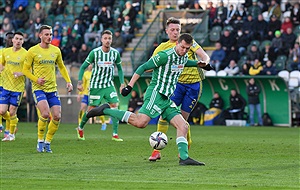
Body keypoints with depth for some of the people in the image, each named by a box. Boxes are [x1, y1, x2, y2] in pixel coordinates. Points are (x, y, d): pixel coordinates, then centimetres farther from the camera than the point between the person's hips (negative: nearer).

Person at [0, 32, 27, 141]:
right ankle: (14, 121, 31)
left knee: (12, 112, -2)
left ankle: (12, 134, 17)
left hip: (18, 87, -4)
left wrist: (21, 73, -23)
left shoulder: (25, 54, -9)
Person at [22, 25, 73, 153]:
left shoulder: (56, 50, 9)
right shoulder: (33, 51, -3)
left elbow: (61, 67, 22)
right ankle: (40, 141, -3)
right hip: (38, 88, -4)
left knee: (57, 116, -5)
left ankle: (47, 142, 13)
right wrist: (36, 79, -15)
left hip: (52, 89, 5)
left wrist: (68, 81, 10)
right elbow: (25, 69, 1)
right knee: (45, 114, -23)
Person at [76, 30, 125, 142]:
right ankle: (80, 128, 28)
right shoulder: (95, 52, -12)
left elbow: (119, 68, 12)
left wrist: (122, 83, 5)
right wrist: (79, 82, -12)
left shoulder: (115, 53, -2)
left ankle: (115, 134, -11)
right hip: (96, 85, -3)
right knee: (91, 109, 1)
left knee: (115, 105, -13)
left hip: (109, 85, 3)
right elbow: (83, 67, -5)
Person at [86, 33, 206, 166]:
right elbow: (143, 67, -12)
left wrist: (197, 64, 31)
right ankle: (105, 110, -17)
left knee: (183, 126, -2)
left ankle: (184, 158, -5)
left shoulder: (183, 57, 13)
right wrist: (129, 86, -15)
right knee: (140, 122, -26)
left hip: (167, 99, 9)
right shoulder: (165, 56, -13)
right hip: (156, 93, -9)